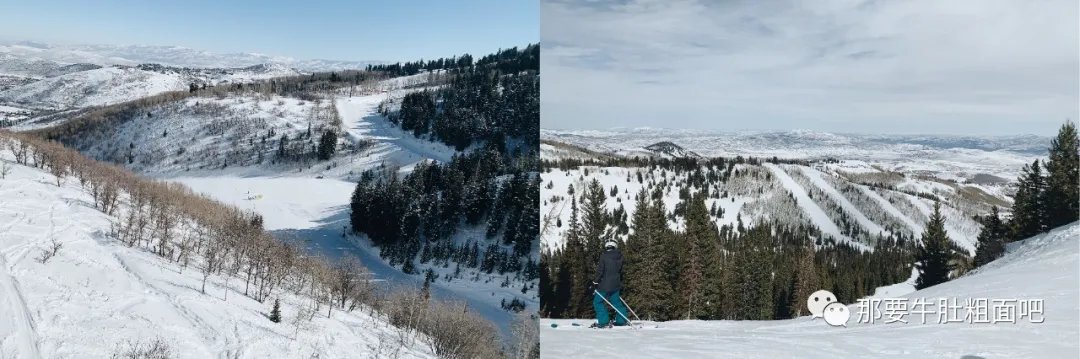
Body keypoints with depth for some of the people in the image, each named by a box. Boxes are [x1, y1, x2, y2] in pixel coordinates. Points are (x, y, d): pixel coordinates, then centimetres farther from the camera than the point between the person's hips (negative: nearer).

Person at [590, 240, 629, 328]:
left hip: (605, 284, -7)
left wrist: (595, 282, -9)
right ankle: (622, 321, 20)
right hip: (616, 284, 7)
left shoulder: (604, 255, -10)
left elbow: (600, 270, -14)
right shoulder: (619, 256, 9)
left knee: (598, 302, 0)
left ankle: (604, 322, -7)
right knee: (616, 301, 19)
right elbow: (620, 271, 18)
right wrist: (620, 283, 29)